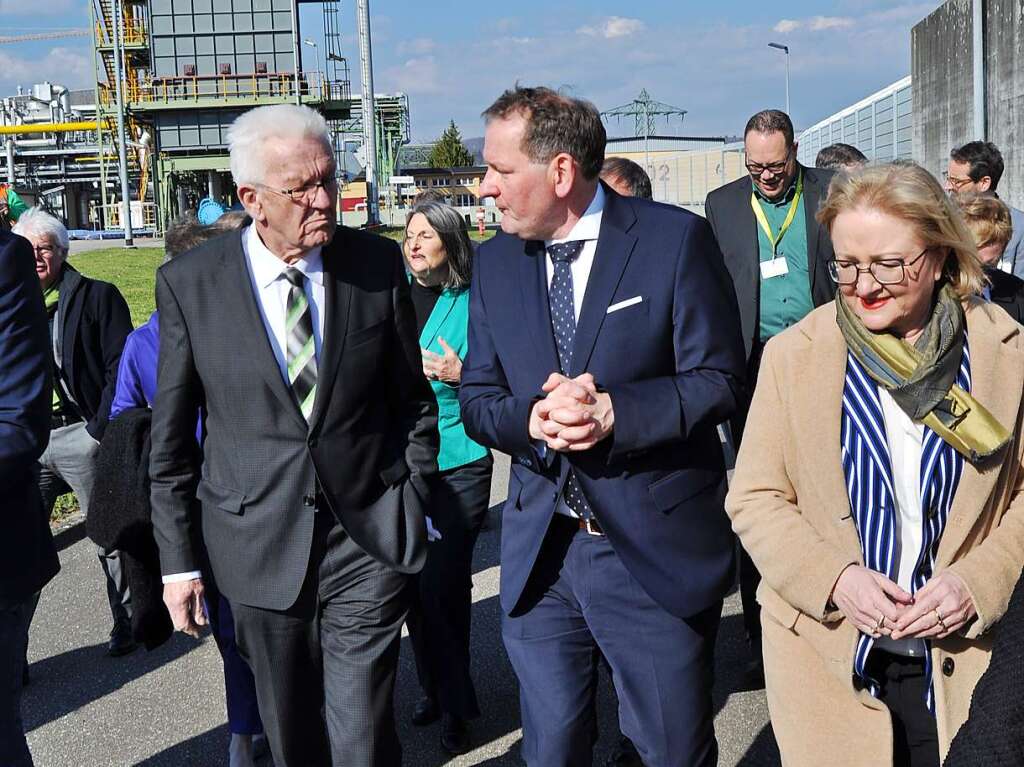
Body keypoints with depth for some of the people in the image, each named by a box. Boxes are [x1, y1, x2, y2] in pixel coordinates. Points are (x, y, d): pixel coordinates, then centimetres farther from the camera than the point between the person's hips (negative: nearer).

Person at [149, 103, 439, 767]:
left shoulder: (378, 264, -2)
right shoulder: (189, 283, -4)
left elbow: (414, 400, 7)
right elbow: (171, 439, 2)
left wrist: (417, 512, 5)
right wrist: (178, 560, 3)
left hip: (370, 542, 0)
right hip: (260, 548, 1)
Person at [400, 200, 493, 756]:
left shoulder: (471, 305, -5)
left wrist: (461, 374, -19)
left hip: (458, 465, -4)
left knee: (442, 584, -3)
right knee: (414, 582, 10)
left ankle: (453, 705, 15)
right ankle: (436, 689, 30)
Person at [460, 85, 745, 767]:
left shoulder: (676, 239, -8)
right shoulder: (495, 261, 6)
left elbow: (716, 380, -10)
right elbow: (477, 398, 6)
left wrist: (614, 411, -26)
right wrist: (531, 418, -17)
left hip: (656, 552, -3)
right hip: (538, 551, 4)